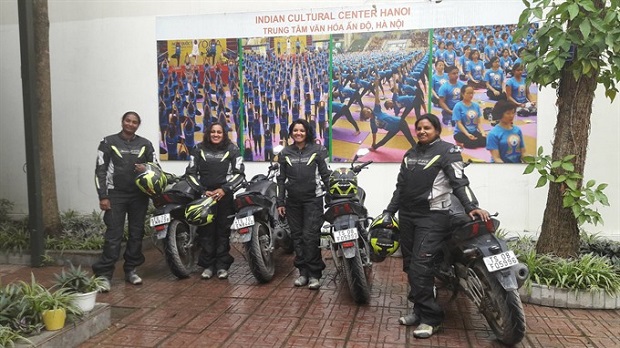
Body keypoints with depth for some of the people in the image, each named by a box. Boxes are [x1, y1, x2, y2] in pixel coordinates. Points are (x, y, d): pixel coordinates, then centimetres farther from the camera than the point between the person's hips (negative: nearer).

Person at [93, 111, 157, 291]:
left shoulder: (145, 144, 9)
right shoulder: (109, 142, 2)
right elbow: (100, 170, -1)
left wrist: (146, 169, -12)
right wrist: (103, 196, -8)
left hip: (139, 195, 3)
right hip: (116, 195, -3)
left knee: (136, 234, 7)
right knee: (114, 235, -7)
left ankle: (131, 270, 19)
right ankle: (104, 274, -2)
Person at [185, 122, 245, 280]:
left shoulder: (232, 149, 4)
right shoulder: (199, 149, 8)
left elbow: (238, 172, 0)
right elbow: (191, 172, 5)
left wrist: (224, 189, -11)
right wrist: (202, 191, -6)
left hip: (225, 195, -1)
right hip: (203, 195, 1)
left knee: (223, 231, 3)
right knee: (206, 231, 2)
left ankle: (222, 265, 11)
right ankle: (207, 265, 11)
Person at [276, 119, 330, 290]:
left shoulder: (317, 150, 2)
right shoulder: (285, 153, 8)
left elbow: (325, 175, 2)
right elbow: (281, 179, 9)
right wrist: (280, 202, 5)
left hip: (313, 199, -3)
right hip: (292, 201, 3)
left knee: (310, 236, -8)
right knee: (297, 237, 6)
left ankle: (314, 274, 1)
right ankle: (303, 272, 16)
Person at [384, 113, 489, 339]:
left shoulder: (447, 151, -3)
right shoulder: (410, 154, 18)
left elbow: (459, 182, -13)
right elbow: (400, 186, 22)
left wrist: (471, 206, -27)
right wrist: (389, 212, 19)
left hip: (432, 217, -7)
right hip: (407, 215, 7)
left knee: (421, 267, -13)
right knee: (410, 266, 8)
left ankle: (430, 318, -2)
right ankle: (419, 310, 21)